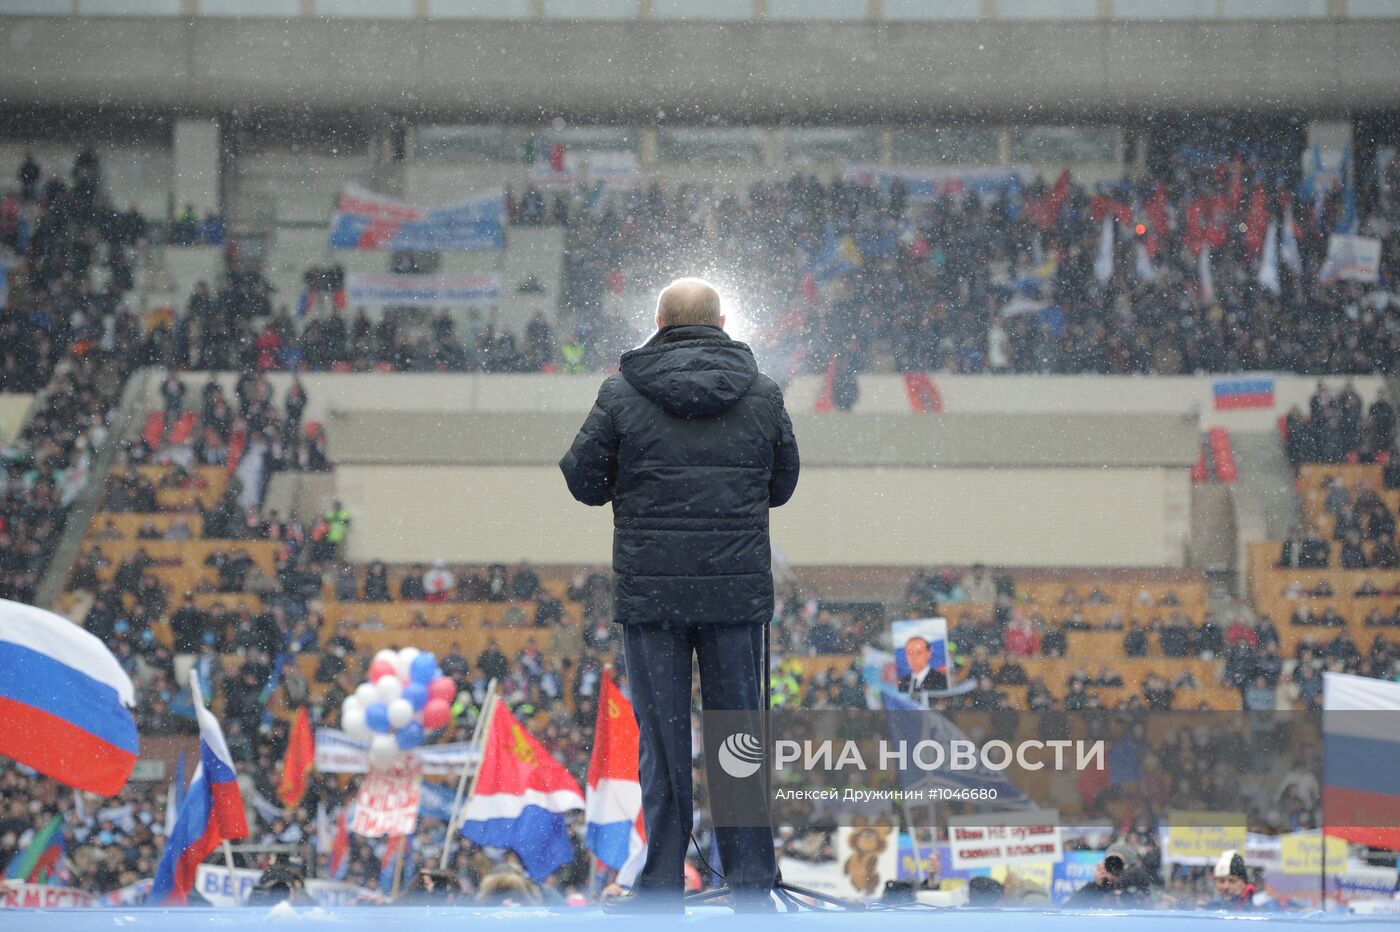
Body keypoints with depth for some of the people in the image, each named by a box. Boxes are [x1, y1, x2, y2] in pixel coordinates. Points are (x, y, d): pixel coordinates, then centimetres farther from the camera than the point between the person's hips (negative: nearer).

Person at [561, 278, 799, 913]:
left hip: (649, 593, -1)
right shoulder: (762, 396, 3)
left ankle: (660, 891, 4)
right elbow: (782, 485, 12)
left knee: (663, 740, 3)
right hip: (738, 592, 1)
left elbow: (584, 481, 1)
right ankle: (752, 889, 9)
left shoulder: (622, 396, -4)